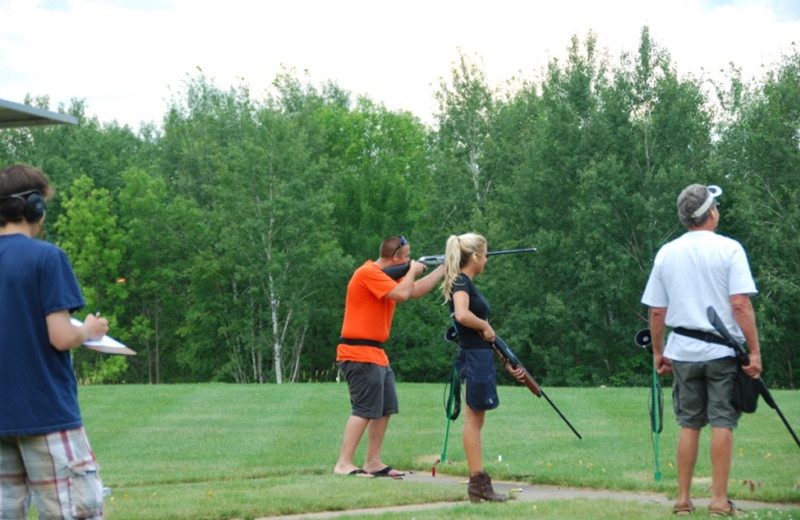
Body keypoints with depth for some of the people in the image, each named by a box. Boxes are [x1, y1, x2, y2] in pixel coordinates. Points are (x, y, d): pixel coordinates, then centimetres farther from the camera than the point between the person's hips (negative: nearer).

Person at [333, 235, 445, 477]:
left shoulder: (386, 275, 15)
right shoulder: (368, 273, -16)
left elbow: (416, 291, 20)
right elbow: (402, 294, -24)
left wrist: (444, 267, 17)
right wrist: (413, 271, -6)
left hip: (376, 354, 10)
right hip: (359, 353, -10)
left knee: (385, 409, 11)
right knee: (365, 410, -13)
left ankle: (373, 463, 15)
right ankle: (343, 464, -14)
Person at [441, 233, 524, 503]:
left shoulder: (466, 283, 17)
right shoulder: (461, 282, -12)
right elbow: (462, 315, -33)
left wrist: (506, 361, 18)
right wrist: (485, 326, -15)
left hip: (481, 356, 10)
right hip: (474, 357, -10)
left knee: (475, 421, 10)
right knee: (473, 420, -5)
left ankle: (479, 483, 14)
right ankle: (477, 482, -1)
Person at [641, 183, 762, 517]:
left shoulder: (666, 254, 5)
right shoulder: (728, 249, -8)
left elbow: (656, 311, 7)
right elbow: (740, 305, -14)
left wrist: (658, 351, 17)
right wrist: (754, 351, -11)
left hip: (683, 350, 4)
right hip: (723, 351, -4)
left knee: (689, 424, 10)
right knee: (722, 423, 0)